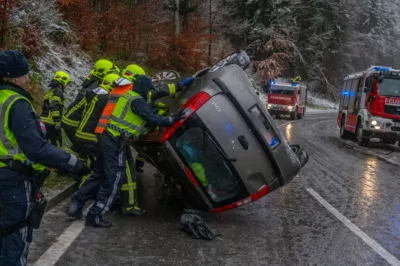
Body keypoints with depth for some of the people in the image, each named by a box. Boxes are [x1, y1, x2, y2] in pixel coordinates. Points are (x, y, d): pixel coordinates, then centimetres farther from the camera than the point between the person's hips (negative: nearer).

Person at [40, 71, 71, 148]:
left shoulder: (49, 92, 20)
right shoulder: (58, 92, -9)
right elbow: (54, 107, -22)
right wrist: (57, 121, -23)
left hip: (44, 121, 9)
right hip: (52, 123, -9)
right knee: (57, 143, -4)